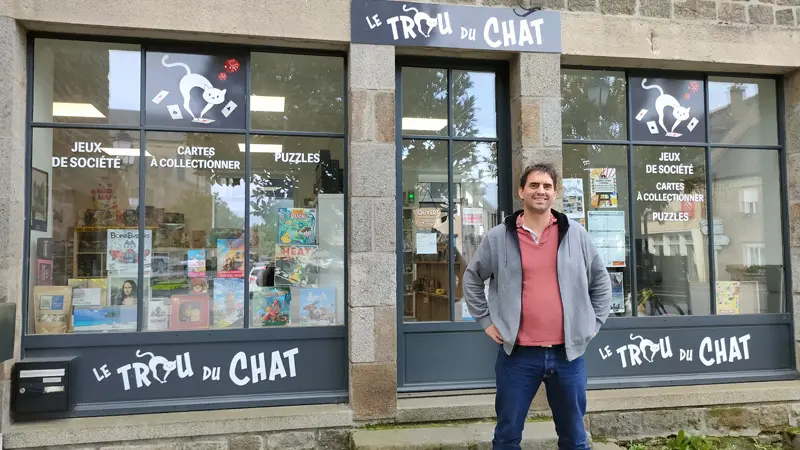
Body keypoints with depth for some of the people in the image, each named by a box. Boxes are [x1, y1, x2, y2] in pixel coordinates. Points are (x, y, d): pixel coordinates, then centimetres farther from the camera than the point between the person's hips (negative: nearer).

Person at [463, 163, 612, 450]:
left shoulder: (576, 234, 5)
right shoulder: (498, 238, 0)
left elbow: (601, 280, 15)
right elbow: (472, 279, 10)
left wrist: (595, 322, 8)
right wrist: (486, 320, 5)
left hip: (568, 352, 2)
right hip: (518, 354, -1)